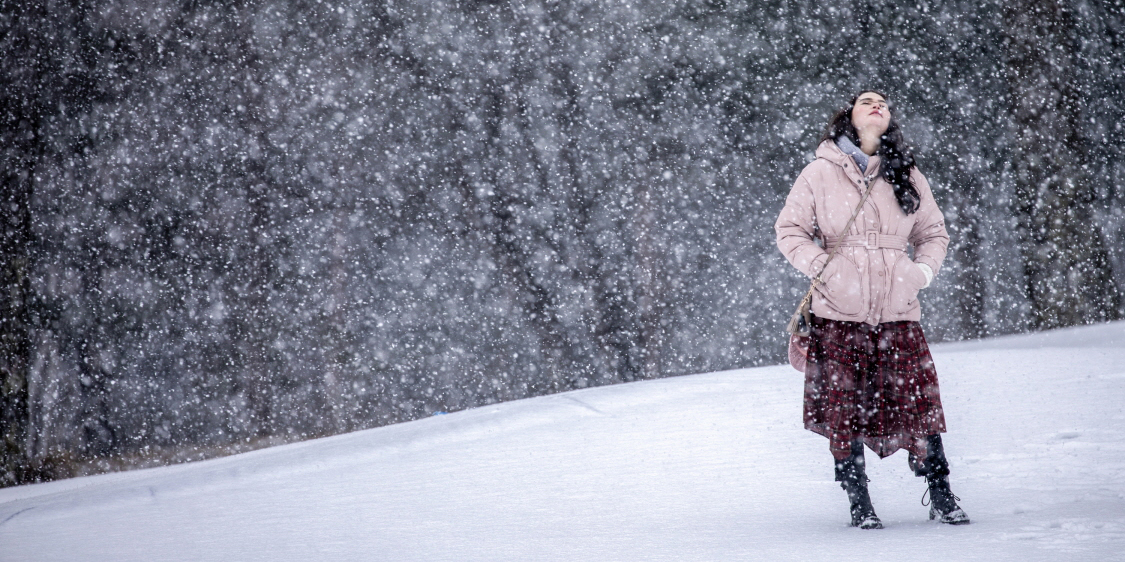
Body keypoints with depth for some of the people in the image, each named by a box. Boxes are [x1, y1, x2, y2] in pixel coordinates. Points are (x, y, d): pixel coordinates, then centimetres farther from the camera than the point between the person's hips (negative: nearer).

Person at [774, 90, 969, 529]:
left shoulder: (907, 176, 11)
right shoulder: (821, 173, 3)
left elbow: (934, 233, 20)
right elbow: (790, 229, 6)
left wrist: (923, 270, 1)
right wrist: (822, 267, -9)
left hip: (898, 311, 2)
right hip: (839, 312, -2)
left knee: (918, 402, -3)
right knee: (844, 410, 0)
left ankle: (941, 496, 9)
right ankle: (859, 503, 12)